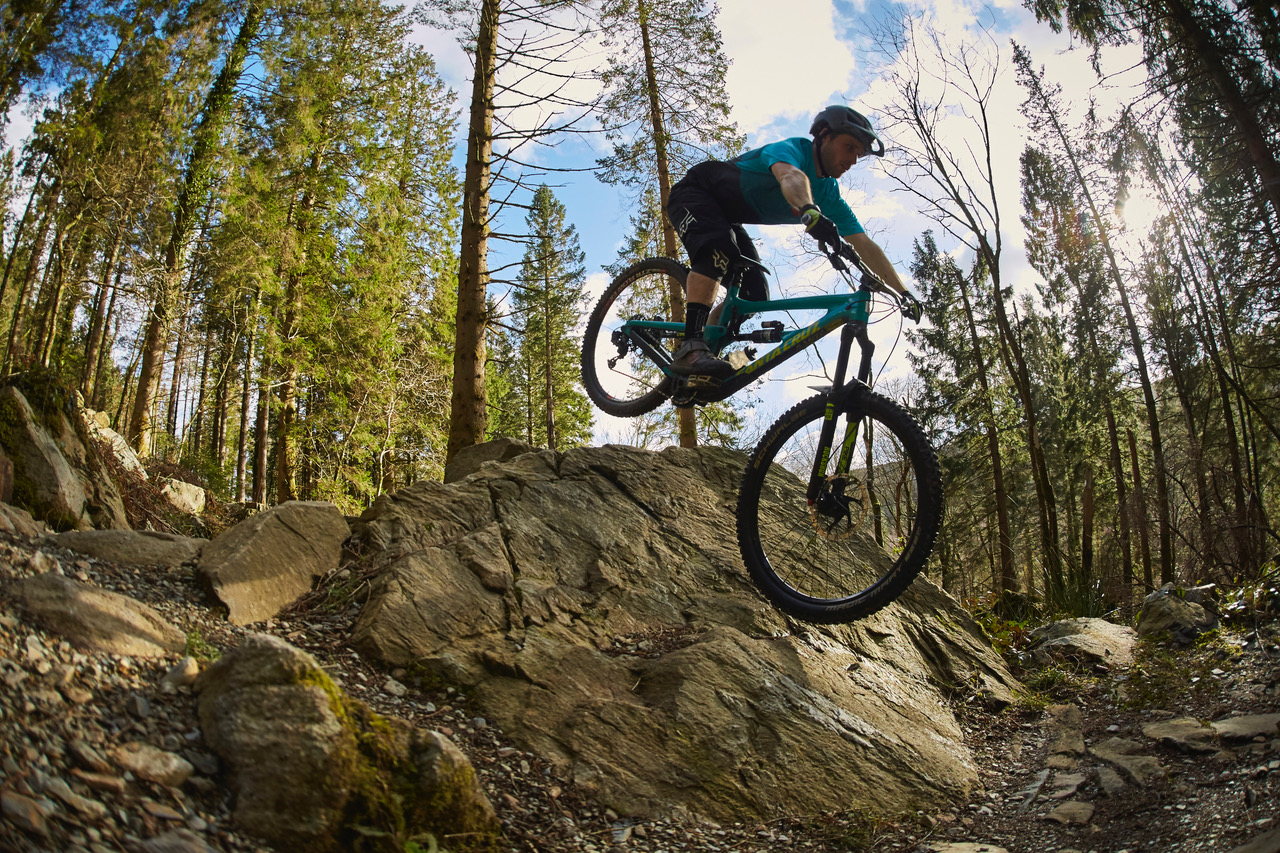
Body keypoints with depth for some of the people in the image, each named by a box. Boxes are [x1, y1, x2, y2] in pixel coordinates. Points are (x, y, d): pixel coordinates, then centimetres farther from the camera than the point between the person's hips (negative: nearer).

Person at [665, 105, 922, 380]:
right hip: (695, 193, -8)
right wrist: (810, 212, -72)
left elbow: (866, 246, -9)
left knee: (754, 295, -6)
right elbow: (792, 177, -50)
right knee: (718, 249, -36)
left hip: (726, 218, 8)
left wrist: (904, 293, -17)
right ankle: (690, 348, -43)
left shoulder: (830, 198, -4)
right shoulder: (792, 149, -25)